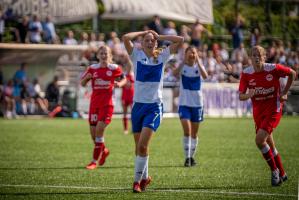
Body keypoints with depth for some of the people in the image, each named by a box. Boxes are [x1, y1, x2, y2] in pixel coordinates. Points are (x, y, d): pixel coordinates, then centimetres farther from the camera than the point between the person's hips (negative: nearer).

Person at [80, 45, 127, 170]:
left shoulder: (114, 68, -1)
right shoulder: (93, 68, 6)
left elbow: (124, 79, 12)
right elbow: (82, 84, 11)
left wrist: (119, 84, -10)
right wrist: (86, 78, -10)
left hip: (107, 103, -4)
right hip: (94, 103, 4)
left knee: (99, 129, -15)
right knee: (93, 131, 4)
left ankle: (94, 161, -7)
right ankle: (103, 151, 36)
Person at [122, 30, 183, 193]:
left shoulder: (162, 56, 4)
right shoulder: (137, 55, 2)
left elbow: (180, 40, -3)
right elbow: (125, 38, -13)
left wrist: (159, 36, 1)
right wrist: (143, 33, -1)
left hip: (154, 107, -2)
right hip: (138, 105, 2)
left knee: (142, 145, -15)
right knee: (139, 146, 9)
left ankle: (137, 180, -7)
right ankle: (145, 177, 28)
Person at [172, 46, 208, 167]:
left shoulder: (199, 66, 1)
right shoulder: (182, 66, -2)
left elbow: (205, 76, -21)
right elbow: (175, 73, -25)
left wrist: (198, 61, -23)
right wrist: (184, 61, -27)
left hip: (197, 104, 2)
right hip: (184, 103, -2)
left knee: (194, 133, 9)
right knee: (187, 131, -14)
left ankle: (192, 156, 23)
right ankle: (187, 157, -10)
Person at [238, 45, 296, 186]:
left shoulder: (273, 69, -13)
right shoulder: (246, 73, -5)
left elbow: (292, 73, 3)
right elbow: (241, 96, -5)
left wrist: (284, 93, 0)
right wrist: (249, 95, -27)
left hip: (273, 109, -5)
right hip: (258, 110, 5)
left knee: (260, 140, -21)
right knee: (269, 144, 12)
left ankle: (274, 170, -2)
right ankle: (281, 174, 30)